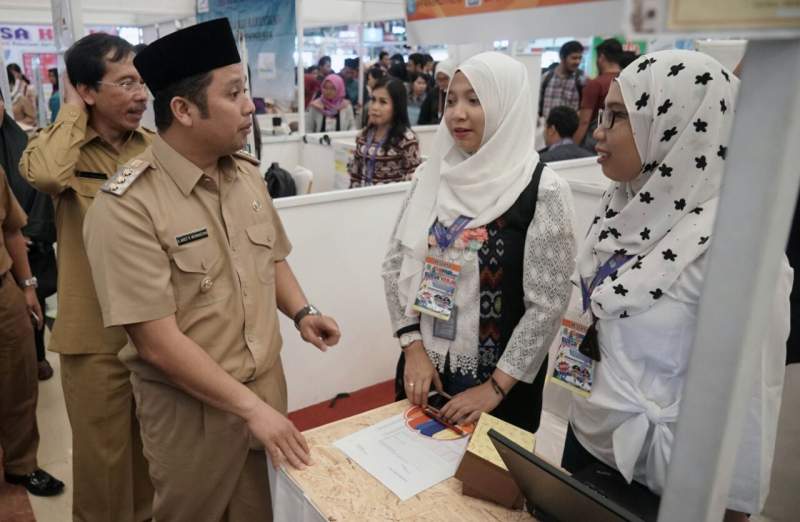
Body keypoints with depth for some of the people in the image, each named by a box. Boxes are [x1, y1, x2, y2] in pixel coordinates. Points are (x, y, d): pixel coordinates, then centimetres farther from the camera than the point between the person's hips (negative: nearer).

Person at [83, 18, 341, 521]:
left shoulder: (247, 173, 0)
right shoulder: (126, 206, -21)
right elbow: (158, 342, -22)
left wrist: (301, 312, -4)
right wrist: (250, 407, -20)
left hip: (268, 385, 5)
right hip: (192, 408, -5)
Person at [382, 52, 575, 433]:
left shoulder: (543, 190, -14)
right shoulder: (430, 175, -1)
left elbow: (548, 304, -14)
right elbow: (395, 265, 1)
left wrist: (496, 386, -13)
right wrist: (413, 348, -7)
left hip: (500, 381, -4)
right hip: (424, 366, 4)